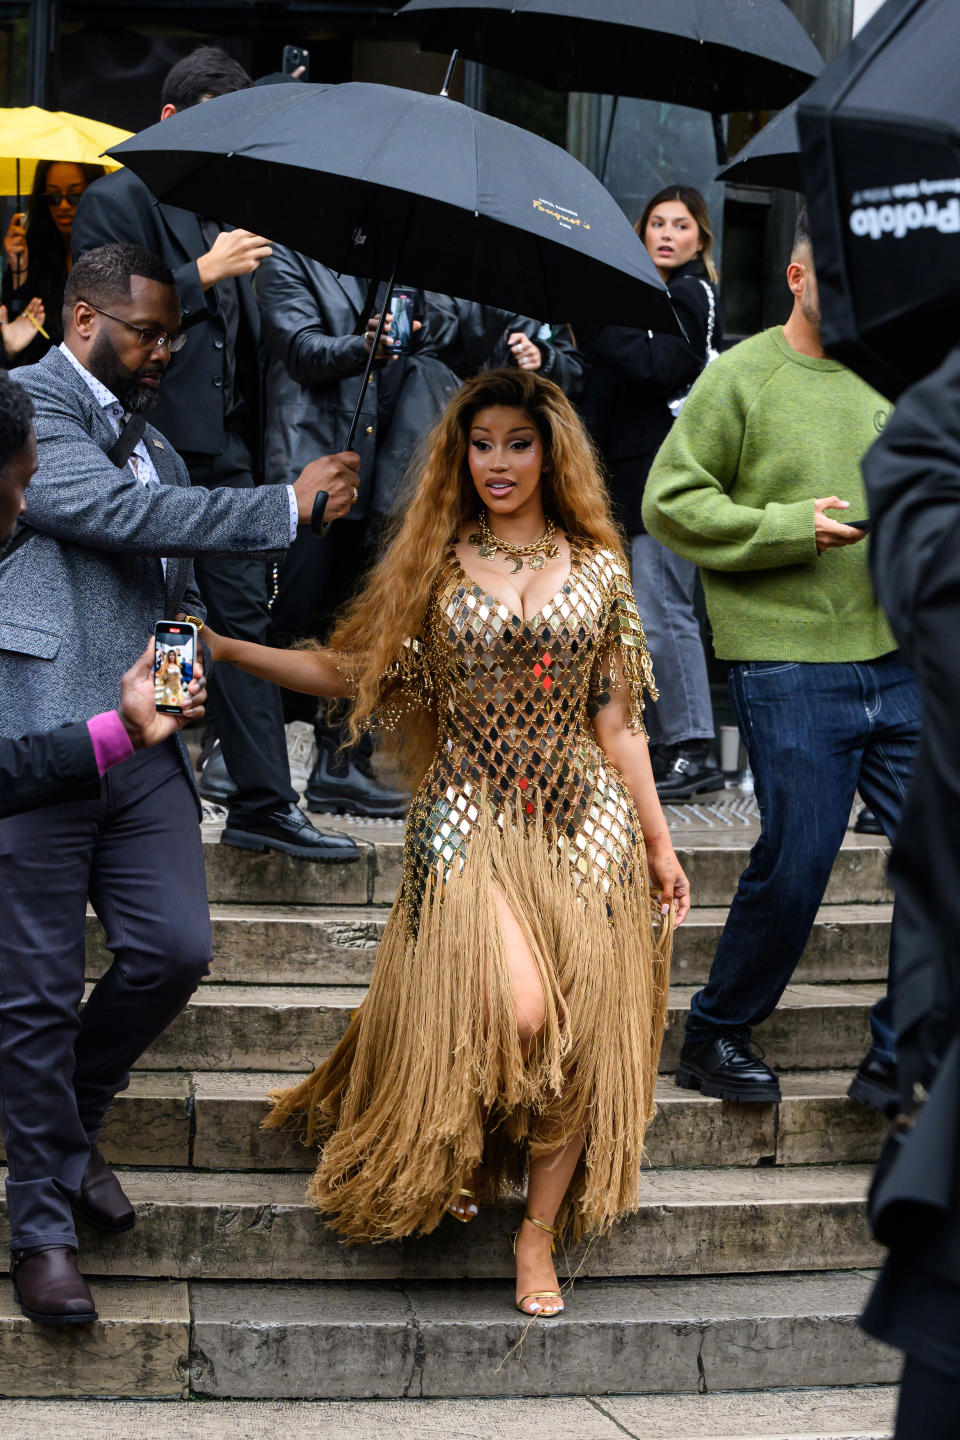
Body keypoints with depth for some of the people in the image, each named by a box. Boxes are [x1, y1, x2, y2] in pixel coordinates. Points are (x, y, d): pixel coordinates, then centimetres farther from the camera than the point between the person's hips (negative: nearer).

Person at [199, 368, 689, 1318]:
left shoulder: (598, 568, 8)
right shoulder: (436, 566, 5)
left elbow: (615, 720, 12)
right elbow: (354, 671, 5)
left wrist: (658, 843, 12)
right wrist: (223, 649, -3)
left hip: (582, 816, 2)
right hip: (472, 813, -2)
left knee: (581, 1028, -4)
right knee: (518, 1016, -20)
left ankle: (540, 1230, 11)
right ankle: (447, 1156, 10)